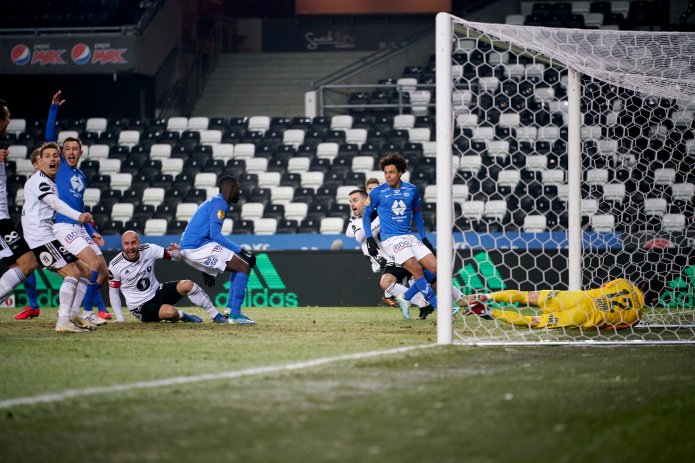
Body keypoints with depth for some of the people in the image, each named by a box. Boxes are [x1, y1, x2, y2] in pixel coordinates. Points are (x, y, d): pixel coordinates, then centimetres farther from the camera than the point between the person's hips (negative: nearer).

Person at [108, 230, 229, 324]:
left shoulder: (149, 250, -9)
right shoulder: (115, 266, -15)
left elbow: (177, 258, -1)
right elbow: (113, 292, -4)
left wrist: (176, 252, -26)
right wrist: (119, 319, -9)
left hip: (157, 292, 4)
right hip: (140, 307, -4)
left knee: (187, 285, -20)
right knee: (170, 312, -32)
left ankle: (216, 315, -7)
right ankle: (183, 316, 5)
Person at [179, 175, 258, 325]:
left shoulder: (212, 202, 24)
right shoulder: (219, 203, -7)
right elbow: (215, 234, -19)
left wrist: (206, 270, 30)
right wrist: (241, 250, -19)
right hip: (199, 247, -10)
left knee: (238, 266, 22)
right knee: (244, 267, -9)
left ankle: (231, 310, 19)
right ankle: (235, 314, -16)